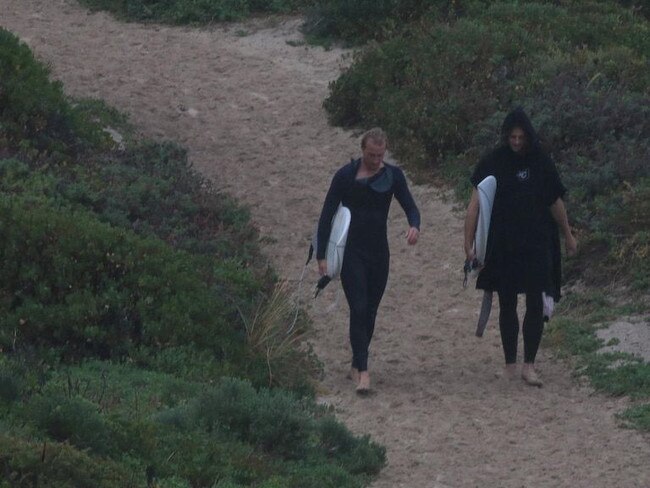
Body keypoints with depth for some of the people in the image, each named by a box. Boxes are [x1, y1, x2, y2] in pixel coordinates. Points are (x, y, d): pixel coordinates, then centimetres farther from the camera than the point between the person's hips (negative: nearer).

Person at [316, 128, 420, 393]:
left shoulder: (392, 175, 2)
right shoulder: (346, 175, -6)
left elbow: (409, 205, -2)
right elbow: (327, 214, -4)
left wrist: (414, 225, -27)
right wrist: (321, 255, -8)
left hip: (379, 252, 4)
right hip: (351, 252, -4)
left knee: (369, 311, 10)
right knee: (359, 309, -14)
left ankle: (357, 366, 23)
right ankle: (362, 371, -19)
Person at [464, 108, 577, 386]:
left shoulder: (540, 163, 2)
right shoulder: (493, 163, -4)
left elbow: (556, 202, 13)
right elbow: (476, 203, -9)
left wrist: (568, 235, 21)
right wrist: (469, 243, -17)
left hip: (536, 245, 1)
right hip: (502, 246, -1)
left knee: (536, 304, -8)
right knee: (507, 305, 7)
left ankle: (529, 366, -4)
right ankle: (510, 365, 16)